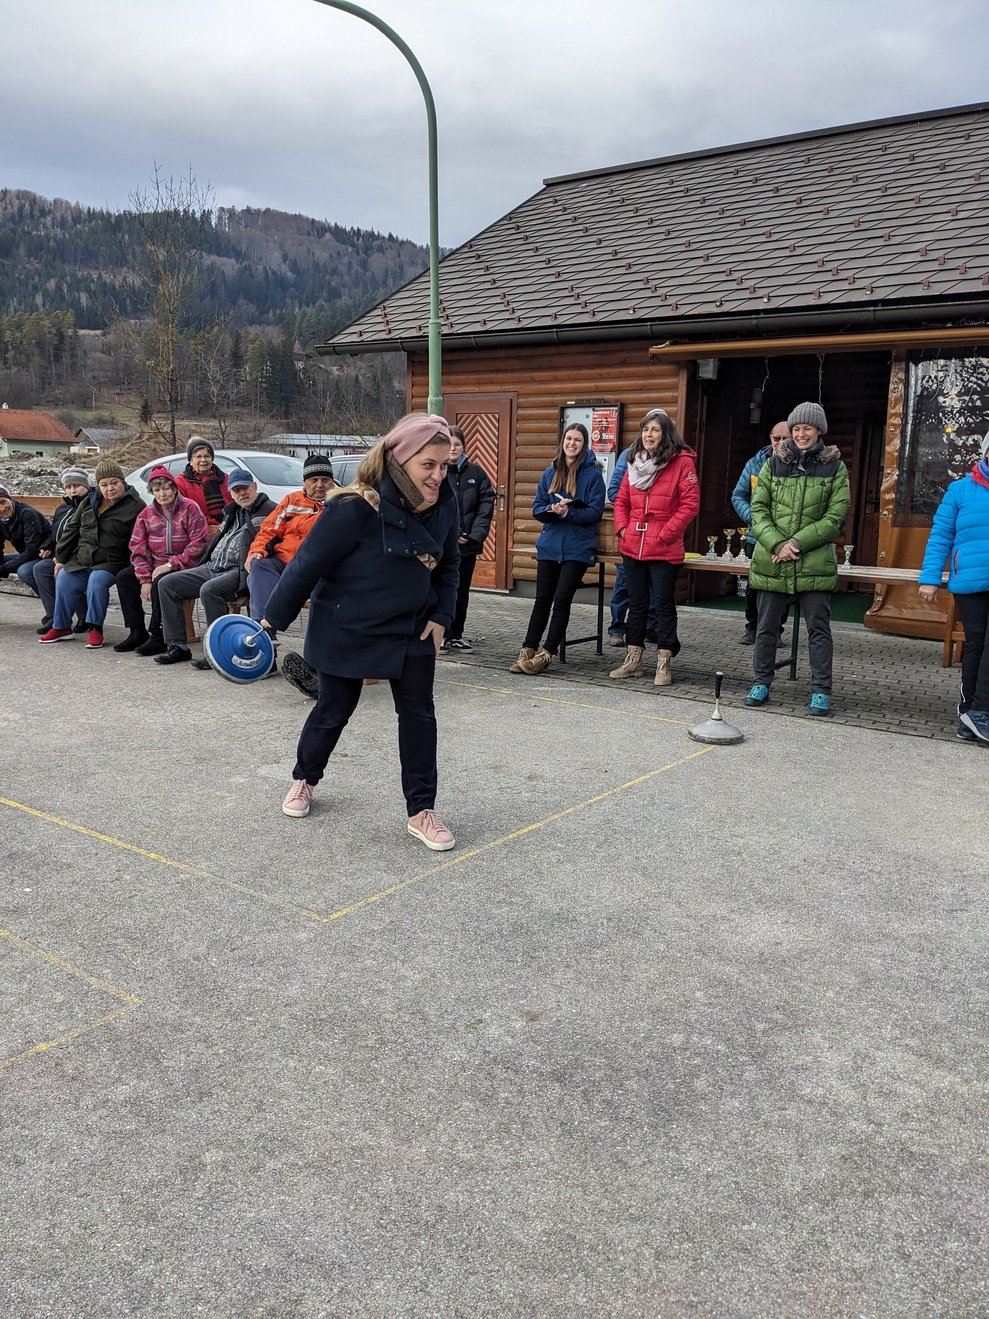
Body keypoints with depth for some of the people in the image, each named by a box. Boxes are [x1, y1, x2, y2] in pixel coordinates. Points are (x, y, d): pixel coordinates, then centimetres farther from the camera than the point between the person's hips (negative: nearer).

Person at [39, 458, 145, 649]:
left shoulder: (135, 507, -7)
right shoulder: (90, 502, 12)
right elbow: (71, 529, 17)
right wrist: (61, 558, 13)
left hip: (111, 563, -6)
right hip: (81, 559, 6)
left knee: (97, 580, -32)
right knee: (64, 579, -12)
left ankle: (95, 629, -18)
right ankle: (61, 627, 5)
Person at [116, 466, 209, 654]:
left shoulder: (190, 508, -6)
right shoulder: (147, 513, 9)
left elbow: (199, 543, -14)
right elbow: (138, 547, 4)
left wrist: (171, 564, -19)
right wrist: (145, 579, -10)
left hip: (183, 566, -6)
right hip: (156, 565, 6)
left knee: (160, 582, -33)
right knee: (122, 577, -10)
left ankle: (158, 636, -20)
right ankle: (137, 632, -6)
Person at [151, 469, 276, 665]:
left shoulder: (269, 510, -3)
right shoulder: (232, 512, 25)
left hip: (240, 571, -9)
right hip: (213, 567, 9)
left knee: (209, 590, -36)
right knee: (167, 584, 1)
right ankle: (177, 646, -3)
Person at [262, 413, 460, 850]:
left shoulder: (445, 505, -11)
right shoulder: (355, 508, -28)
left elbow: (448, 564, 6)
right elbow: (308, 563, -19)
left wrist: (441, 616, -3)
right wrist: (274, 618, -12)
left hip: (411, 629, 4)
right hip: (345, 630, -4)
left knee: (418, 713, 1)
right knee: (334, 709, 12)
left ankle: (421, 811, 11)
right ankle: (304, 779, 40)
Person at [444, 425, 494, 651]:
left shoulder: (476, 472, 6)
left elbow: (486, 504, 2)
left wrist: (476, 534, -9)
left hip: (468, 543, 4)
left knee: (462, 590, 11)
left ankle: (456, 636, 21)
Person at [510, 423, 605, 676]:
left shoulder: (592, 474, -3)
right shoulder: (551, 472, 9)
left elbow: (595, 512, -8)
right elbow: (537, 508, 7)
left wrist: (568, 513, -22)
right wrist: (552, 509, -14)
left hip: (578, 548, -4)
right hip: (549, 545, 4)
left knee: (562, 600, -6)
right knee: (542, 600, 5)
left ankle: (547, 654, -1)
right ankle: (528, 650, 9)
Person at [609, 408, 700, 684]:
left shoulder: (681, 462, -6)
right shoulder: (634, 462, 12)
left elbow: (690, 504, -11)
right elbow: (621, 500, 17)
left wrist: (665, 534, -14)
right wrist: (622, 527, 2)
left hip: (665, 550, -6)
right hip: (632, 547, 6)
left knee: (664, 604, 1)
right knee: (636, 604, 13)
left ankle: (664, 662, 9)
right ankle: (633, 660, 21)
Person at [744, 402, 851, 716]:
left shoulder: (834, 467, 2)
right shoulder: (773, 464, 6)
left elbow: (835, 517, -4)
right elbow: (758, 509, 1)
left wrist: (797, 543, -14)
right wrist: (777, 544, -14)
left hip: (815, 563, -2)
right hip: (771, 560, 2)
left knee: (819, 628, 2)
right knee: (766, 626, 10)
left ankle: (821, 691, 10)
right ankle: (761, 684, 23)